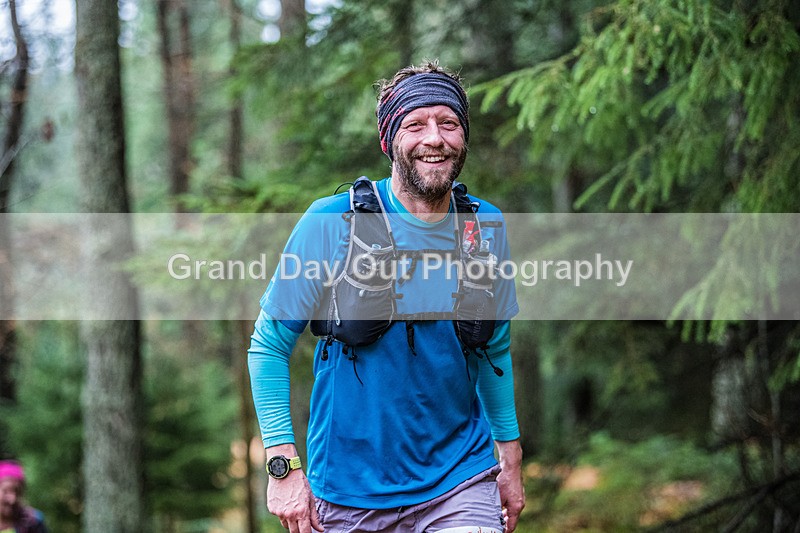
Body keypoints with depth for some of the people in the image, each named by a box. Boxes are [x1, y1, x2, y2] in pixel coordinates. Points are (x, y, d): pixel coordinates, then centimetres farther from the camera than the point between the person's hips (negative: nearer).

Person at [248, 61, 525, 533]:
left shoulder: (488, 228, 2)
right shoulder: (331, 223, -9)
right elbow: (268, 346, -5)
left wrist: (510, 456, 14)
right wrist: (284, 465, -12)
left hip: (462, 481, 2)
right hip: (350, 487, -1)